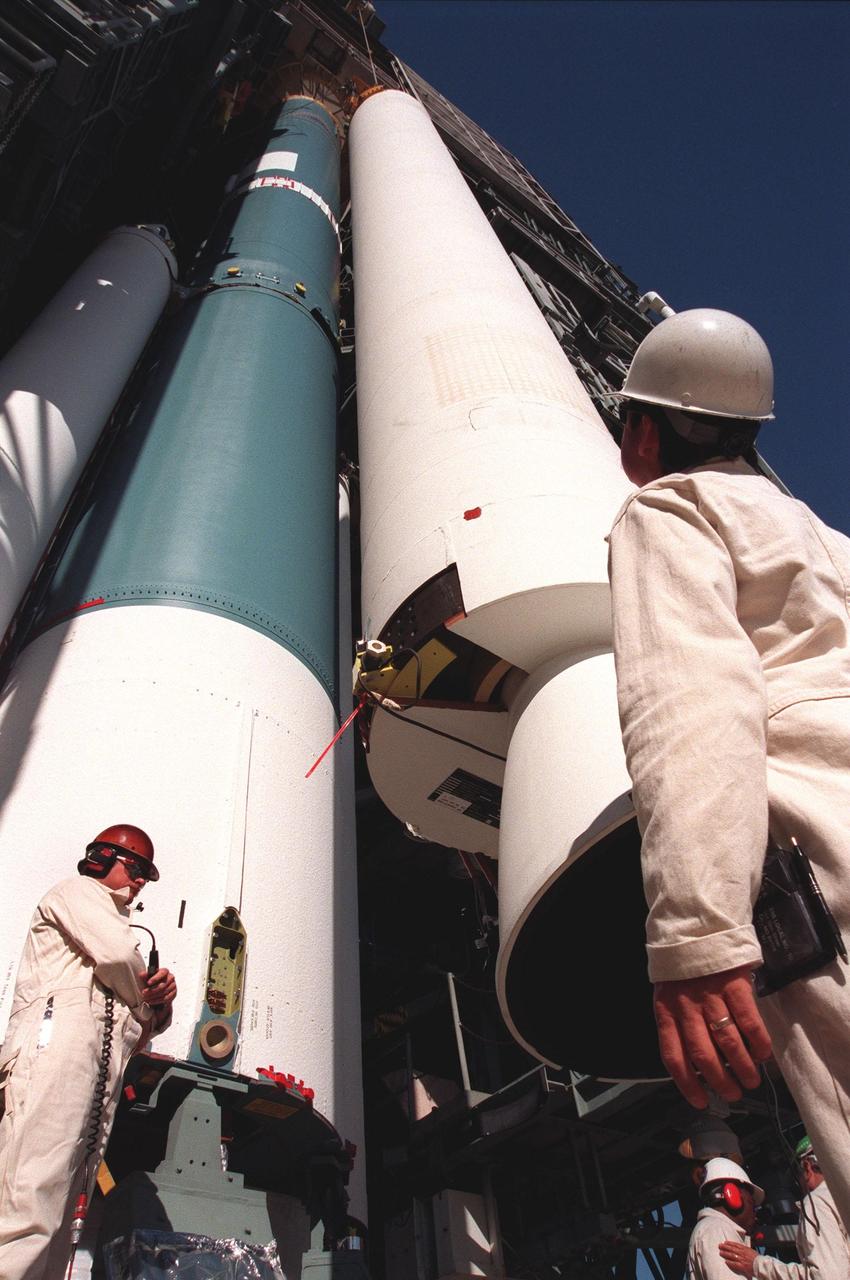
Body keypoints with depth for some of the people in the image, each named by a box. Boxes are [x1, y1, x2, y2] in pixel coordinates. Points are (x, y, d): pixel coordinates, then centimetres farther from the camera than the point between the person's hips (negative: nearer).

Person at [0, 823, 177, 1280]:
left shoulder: (117, 925, 37)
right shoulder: (76, 891, 14)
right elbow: (118, 955, -6)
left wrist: (160, 1002, 8)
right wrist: (145, 1003, 12)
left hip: (101, 1069, 8)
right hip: (56, 1041, -8)